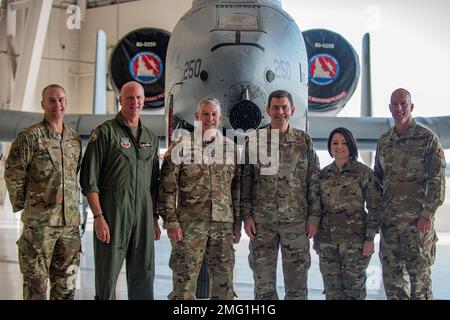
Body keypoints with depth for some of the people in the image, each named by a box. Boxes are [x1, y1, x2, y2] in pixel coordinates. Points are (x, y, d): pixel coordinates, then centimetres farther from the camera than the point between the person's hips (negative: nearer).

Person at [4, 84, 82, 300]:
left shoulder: (74, 138, 10)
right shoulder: (30, 137, -7)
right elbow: (12, 173, -6)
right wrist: (22, 204, 0)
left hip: (70, 221, 5)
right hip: (39, 221, -5)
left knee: (66, 282, 12)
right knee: (36, 281, 3)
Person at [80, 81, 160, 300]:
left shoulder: (151, 138, 15)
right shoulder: (105, 132, -2)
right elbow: (89, 180, -7)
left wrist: (155, 218, 13)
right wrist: (98, 216, -14)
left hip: (144, 216, 5)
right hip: (112, 214, -5)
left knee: (143, 279, 8)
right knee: (107, 277, 1)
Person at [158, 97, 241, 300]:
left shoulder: (231, 148, 11)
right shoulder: (181, 146, 0)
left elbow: (237, 189, 14)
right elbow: (167, 187, -3)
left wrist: (237, 224, 11)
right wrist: (171, 222, -9)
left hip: (224, 224, 3)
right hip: (189, 224, -3)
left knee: (224, 282, 9)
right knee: (185, 279, 0)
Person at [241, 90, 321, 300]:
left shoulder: (304, 140, 6)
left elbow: (314, 181, 5)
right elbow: (245, 180, 5)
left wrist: (314, 216, -1)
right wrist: (246, 215, -2)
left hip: (297, 220, 0)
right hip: (261, 221, 0)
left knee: (297, 281, 5)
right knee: (263, 281, 6)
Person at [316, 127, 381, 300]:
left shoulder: (364, 172, -4)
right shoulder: (324, 173, 8)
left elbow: (374, 207, -5)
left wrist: (370, 238, -10)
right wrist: (316, 237, 12)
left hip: (354, 238, -4)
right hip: (327, 239, 4)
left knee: (354, 285, 5)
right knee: (332, 288, 8)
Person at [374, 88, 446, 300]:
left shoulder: (427, 138, -4)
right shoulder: (384, 141, 12)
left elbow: (437, 180, -8)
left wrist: (427, 214, -15)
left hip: (417, 219, -5)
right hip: (389, 218, 5)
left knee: (419, 271, 1)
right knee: (390, 273, 9)